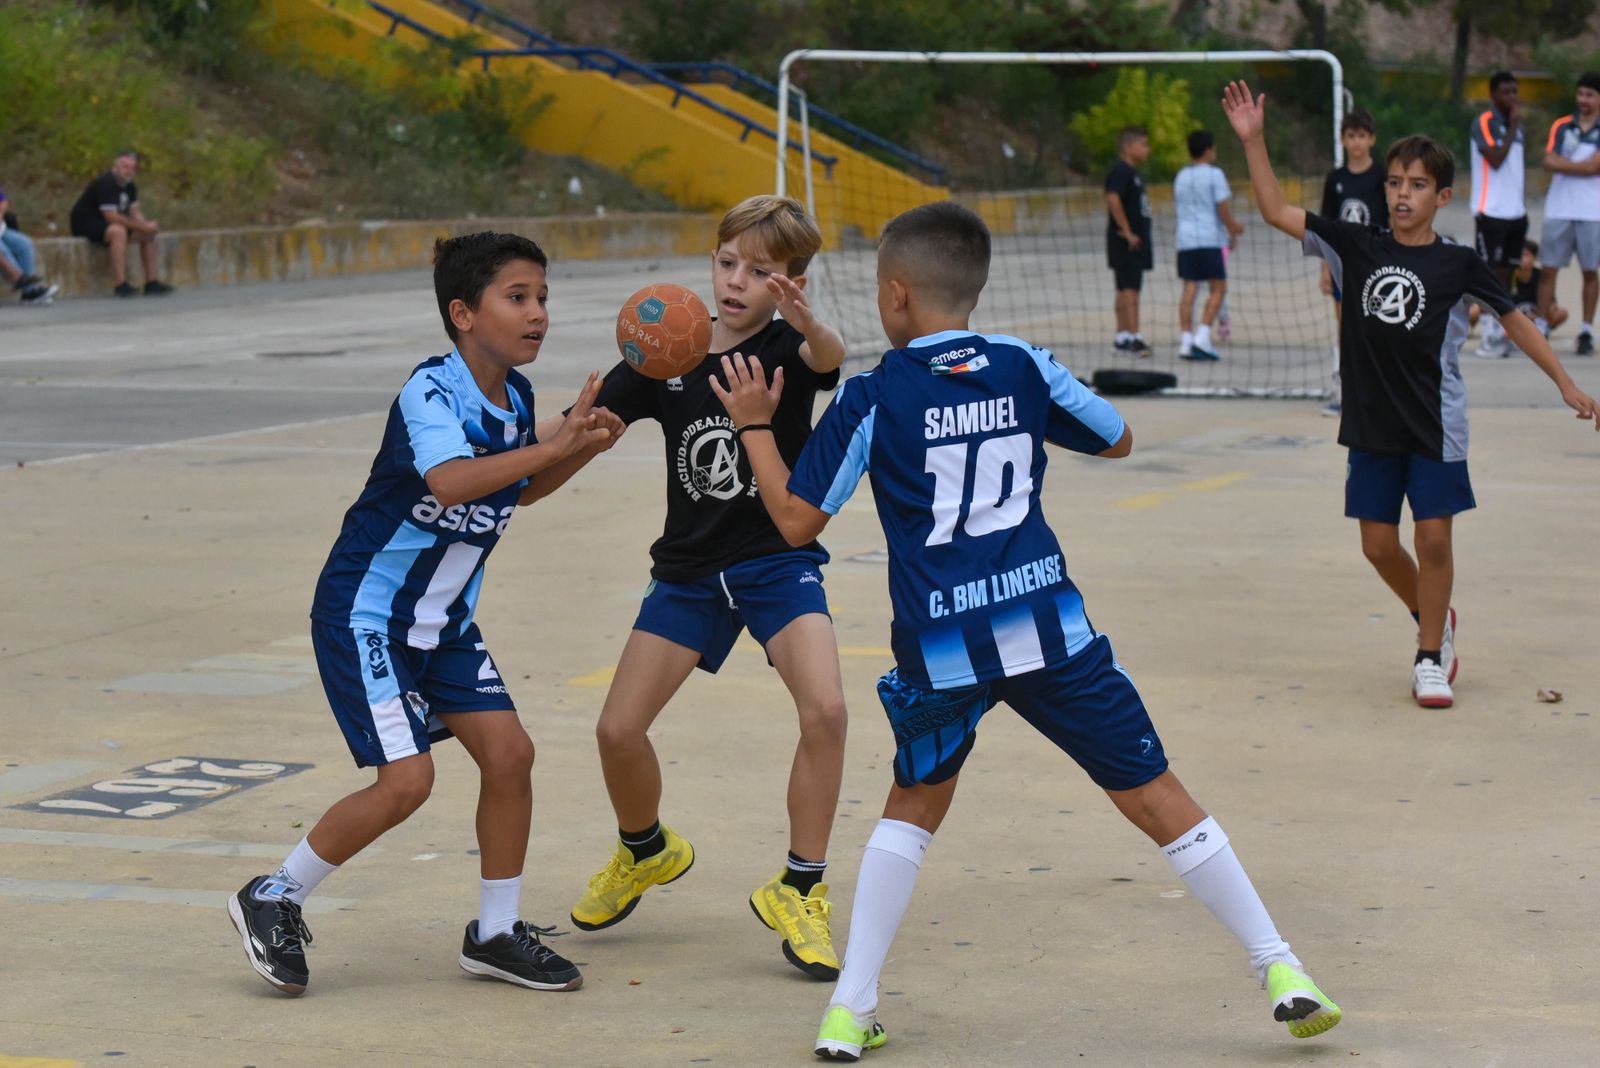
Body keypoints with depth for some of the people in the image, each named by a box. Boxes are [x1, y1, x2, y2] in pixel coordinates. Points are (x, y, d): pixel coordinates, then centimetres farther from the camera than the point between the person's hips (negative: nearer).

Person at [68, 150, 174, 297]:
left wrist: (146, 226, -17)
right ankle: (121, 286, -41)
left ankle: (152, 282, 1)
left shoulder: (130, 186, 6)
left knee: (148, 234, 2)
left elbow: (135, 212, 7)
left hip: (106, 224, 10)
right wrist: (143, 227, -26)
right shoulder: (105, 184, -23)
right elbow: (111, 217, -29)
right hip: (85, 225, -10)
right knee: (118, 231, -37)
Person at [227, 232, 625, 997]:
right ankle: (273, 900, 5)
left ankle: (495, 934, 15)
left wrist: (584, 447, 3)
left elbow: (518, 491, 20)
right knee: (407, 779, -15)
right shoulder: (431, 392, -23)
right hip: (365, 610, -8)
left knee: (508, 753, 0)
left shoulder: (516, 397, 1)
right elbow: (450, 481, -43)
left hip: (444, 618, 8)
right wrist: (552, 442, -44)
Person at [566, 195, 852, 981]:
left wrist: (809, 323, -57)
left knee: (824, 710, -25)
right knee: (618, 730, -1)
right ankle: (646, 851, 31)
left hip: (778, 560, -3)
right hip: (689, 567, 3)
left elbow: (829, 359, -35)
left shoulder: (786, 347, -10)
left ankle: (798, 891, -8)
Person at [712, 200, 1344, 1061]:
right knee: (1153, 794, 6)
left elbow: (796, 520, 2)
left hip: (940, 645, -1)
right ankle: (1280, 969, 4)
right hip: (1047, 622, 1)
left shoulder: (871, 398, -1)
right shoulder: (1023, 367, 6)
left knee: (914, 804, 21)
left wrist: (755, 425, 14)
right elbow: (1118, 440, 21)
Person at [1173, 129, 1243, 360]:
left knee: (1189, 289, 4)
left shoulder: (1181, 176, 14)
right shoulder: (1214, 174, -6)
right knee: (1218, 289, 1)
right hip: (1211, 239, -6)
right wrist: (1233, 233, 3)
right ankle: (1203, 337, -11)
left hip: (1185, 238, 6)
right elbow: (1222, 207, -11)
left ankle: (1185, 341, -2)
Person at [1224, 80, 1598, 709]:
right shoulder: (1357, 248, -1)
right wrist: (1253, 140, -12)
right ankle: (1433, 620, 34)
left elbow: (1515, 321, 5)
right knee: (1379, 544, 6)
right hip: (1372, 423, 3)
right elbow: (1276, 211, -2)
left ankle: (1430, 658, 13)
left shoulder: (1458, 264, -5)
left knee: (1433, 539, -4)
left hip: (1435, 426, -3)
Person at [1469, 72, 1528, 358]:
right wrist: (1513, 126, -17)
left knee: (1507, 271, 7)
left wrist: (1522, 206, 17)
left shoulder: (1515, 125, 15)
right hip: (1491, 211, -7)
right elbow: (1495, 159, -21)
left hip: (1516, 211, 7)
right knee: (1493, 272, -5)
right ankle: (1492, 335, -3)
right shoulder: (1484, 122, -8)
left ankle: (1502, 334, 11)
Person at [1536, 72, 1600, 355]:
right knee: (1549, 269, 0)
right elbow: (1550, 162, -1)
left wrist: (1562, 163, -5)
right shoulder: (1561, 126, 9)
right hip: (1558, 209, 2)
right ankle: (1540, 327, 5)